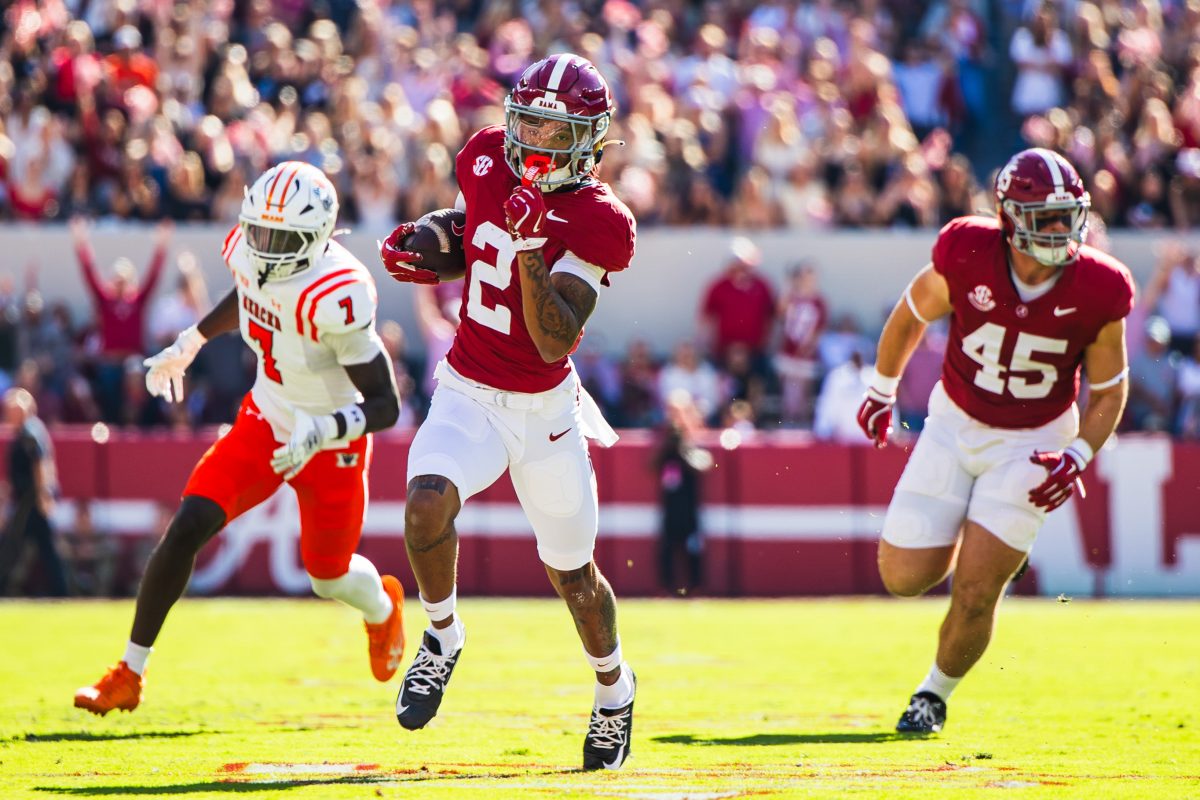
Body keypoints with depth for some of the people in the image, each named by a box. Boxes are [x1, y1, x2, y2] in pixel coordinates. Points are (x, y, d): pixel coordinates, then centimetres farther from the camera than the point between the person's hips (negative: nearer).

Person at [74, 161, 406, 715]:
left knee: (328, 577, 15)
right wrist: (188, 345, 21)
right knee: (186, 530, -12)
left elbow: (385, 406, -29)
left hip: (331, 447, -5)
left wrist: (321, 431, -44)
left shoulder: (336, 298, -34)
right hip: (265, 421, 5)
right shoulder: (248, 251, -14)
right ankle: (129, 675, -4)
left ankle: (383, 605, 54)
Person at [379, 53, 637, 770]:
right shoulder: (487, 159, -4)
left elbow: (555, 342, -26)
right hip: (468, 396, 2)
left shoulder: (598, 223, -18)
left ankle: (614, 686, 40)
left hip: (544, 410, -2)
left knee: (572, 574, 11)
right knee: (429, 499, -28)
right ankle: (442, 635, -2)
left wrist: (530, 248, -36)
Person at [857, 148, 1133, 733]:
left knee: (975, 593, -10)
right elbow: (913, 314, 1)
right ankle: (957, 537, 34)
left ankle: (936, 694, 19)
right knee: (906, 577, -1)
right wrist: (882, 390, 14)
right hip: (957, 425, 1)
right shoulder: (967, 258, -22)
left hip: (1033, 442, -1)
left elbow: (1108, 390, -3)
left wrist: (1077, 457, -18)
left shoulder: (1096, 291, -19)